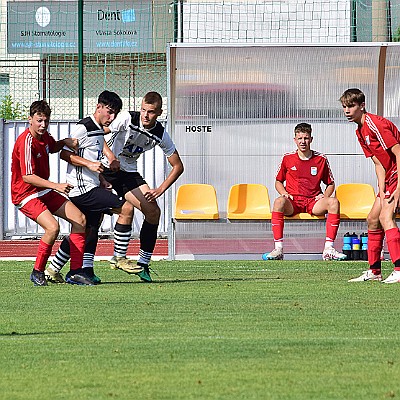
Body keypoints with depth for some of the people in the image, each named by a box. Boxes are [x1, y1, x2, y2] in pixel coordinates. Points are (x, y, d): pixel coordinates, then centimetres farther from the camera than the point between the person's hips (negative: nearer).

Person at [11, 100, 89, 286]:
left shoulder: (44, 136, 3)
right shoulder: (26, 141, -23)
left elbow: (53, 148, 30)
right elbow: (27, 177, -29)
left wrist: (65, 142, 8)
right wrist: (56, 186, -36)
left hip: (44, 190, 9)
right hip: (25, 194, -9)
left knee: (79, 219, 2)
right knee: (53, 227, -29)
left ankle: (75, 272, 4)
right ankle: (37, 273, -10)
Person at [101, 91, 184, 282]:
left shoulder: (161, 135, -6)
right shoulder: (127, 119, -19)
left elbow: (178, 166, 2)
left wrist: (160, 190, -8)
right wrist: (109, 155, -40)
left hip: (129, 173, 5)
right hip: (107, 168, -5)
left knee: (153, 212, -4)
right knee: (127, 209, -24)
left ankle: (143, 264, 6)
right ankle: (119, 258, -14)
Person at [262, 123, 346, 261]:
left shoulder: (321, 159, 8)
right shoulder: (287, 158, 7)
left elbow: (330, 184, 18)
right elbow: (278, 182, 18)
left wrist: (325, 196, -4)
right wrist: (284, 193, -4)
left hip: (314, 203, 1)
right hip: (292, 203, -1)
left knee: (334, 202, -30)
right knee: (279, 201, -36)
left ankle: (329, 249, -30)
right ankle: (278, 249, -38)